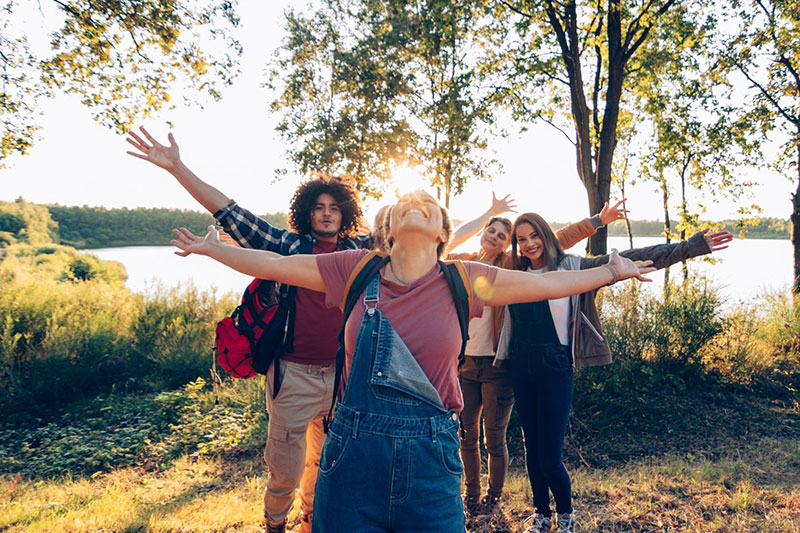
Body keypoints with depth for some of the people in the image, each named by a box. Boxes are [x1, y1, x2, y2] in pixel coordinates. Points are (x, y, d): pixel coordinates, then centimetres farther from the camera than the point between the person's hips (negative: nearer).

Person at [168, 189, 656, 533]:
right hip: (355, 450, 1)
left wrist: (611, 272, 12)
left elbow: (549, 283, 6)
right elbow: (271, 264, 6)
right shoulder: (356, 270, -2)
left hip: (430, 455, 0)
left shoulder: (462, 281, -3)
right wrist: (212, 248, 14)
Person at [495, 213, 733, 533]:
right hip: (521, 368, 4)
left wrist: (690, 247, -10)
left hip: (555, 369, -4)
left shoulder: (571, 268, -4)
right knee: (531, 449, 14)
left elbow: (629, 260, -8)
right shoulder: (516, 276, 7)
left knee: (550, 459, -2)